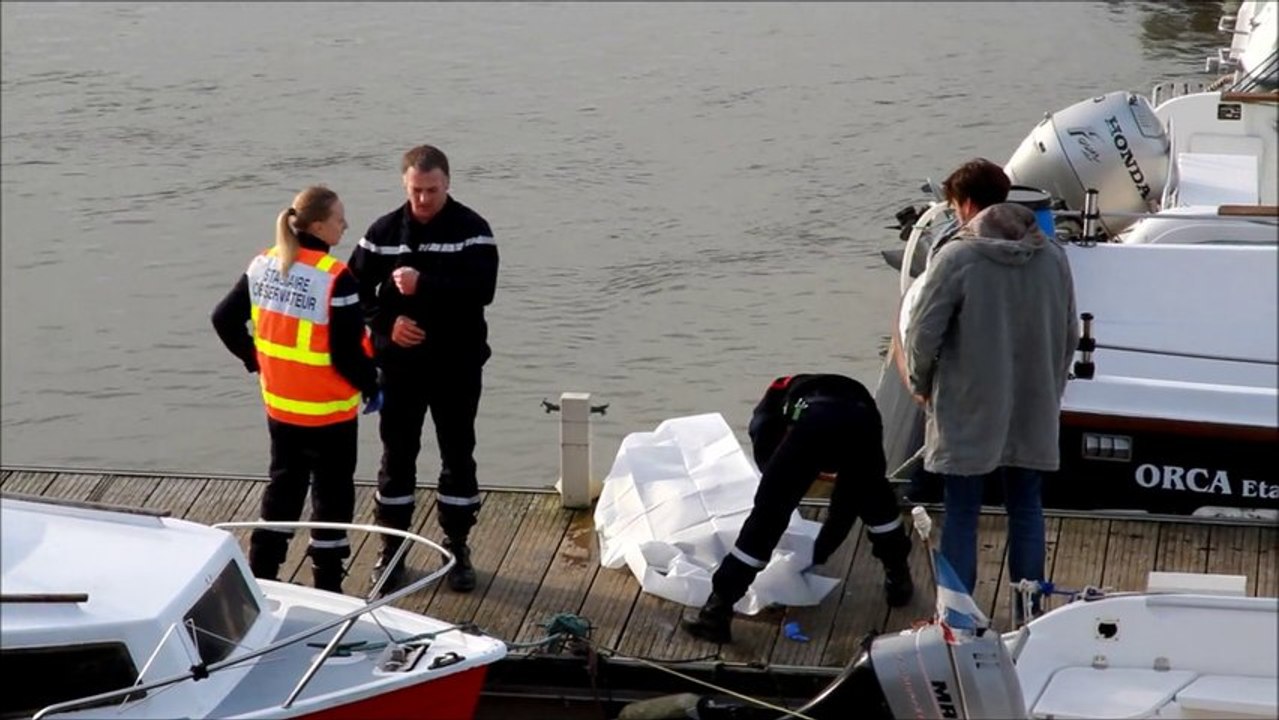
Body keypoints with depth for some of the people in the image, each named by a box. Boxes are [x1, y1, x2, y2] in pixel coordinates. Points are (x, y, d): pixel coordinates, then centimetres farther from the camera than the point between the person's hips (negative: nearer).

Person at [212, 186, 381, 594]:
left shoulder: (263, 265, -1)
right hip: (328, 411, -6)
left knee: (283, 488, 21)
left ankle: (260, 578, 24)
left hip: (279, 406, 6)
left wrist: (255, 360, 18)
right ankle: (327, 588, 14)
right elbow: (347, 353, -21)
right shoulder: (335, 278, -22)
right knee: (332, 497, 8)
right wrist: (371, 387, -4)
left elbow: (224, 319, 7)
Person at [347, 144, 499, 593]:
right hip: (400, 363, 2)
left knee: (458, 455, 7)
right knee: (397, 455, 8)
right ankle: (392, 549, 19)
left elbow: (482, 288, -21)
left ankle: (457, 547, 20)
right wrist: (386, 322, -11)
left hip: (457, 364, -2)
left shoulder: (471, 230, -8)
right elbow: (357, 288, 5)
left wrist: (424, 285, -30)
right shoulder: (384, 231, 1)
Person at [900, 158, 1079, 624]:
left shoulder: (956, 258, -14)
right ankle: (1029, 617, 19)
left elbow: (924, 335, -14)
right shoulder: (1052, 257, 2)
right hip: (1032, 412, 4)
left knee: (961, 516, 5)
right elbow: (1070, 336, 9)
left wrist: (921, 384, 5)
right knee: (1026, 512, 14)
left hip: (968, 413, -4)